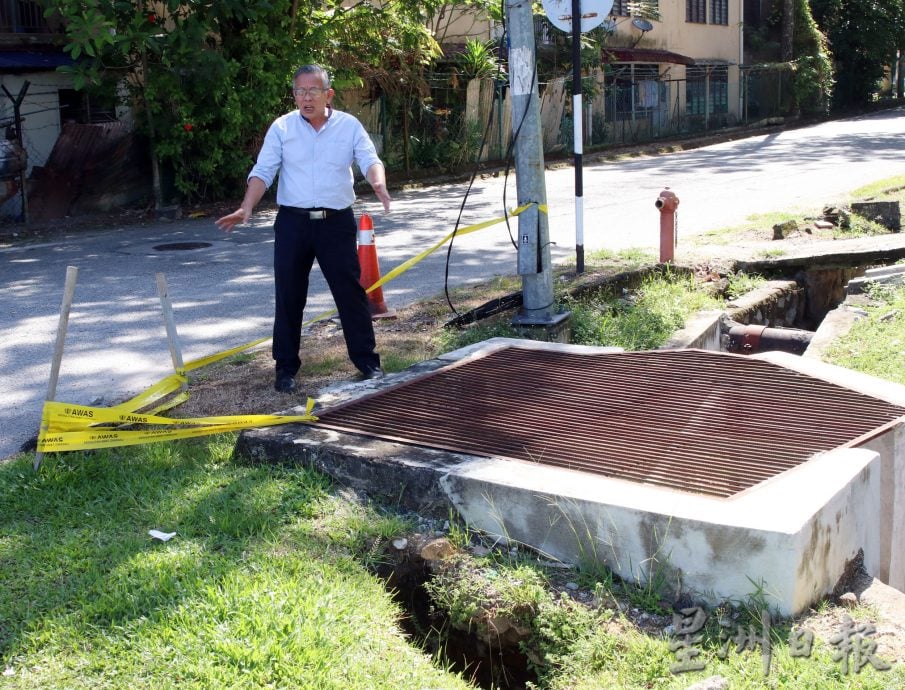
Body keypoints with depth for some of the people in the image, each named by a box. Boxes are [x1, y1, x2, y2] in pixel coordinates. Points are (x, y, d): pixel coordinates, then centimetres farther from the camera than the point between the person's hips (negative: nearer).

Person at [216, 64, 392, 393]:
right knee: (288, 295, 5)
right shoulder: (281, 127, 2)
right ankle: (286, 366, 17)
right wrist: (247, 207, -19)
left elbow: (370, 160, -9)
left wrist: (379, 184, -32)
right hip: (292, 221, 1)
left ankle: (367, 360, 17)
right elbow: (263, 171, -3)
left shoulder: (349, 125, 2)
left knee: (350, 291, 4)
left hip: (337, 221, 0)